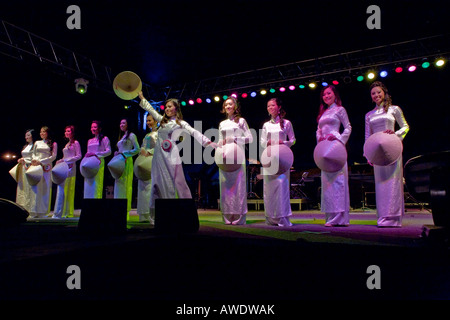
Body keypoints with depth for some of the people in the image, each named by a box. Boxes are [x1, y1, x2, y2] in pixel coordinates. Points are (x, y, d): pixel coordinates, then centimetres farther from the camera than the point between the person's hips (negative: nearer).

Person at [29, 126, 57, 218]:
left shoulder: (53, 144, 8)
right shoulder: (37, 143, 19)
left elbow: (53, 156, -1)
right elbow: (33, 154, 18)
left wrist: (41, 161, -10)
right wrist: (34, 159, -5)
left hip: (46, 167, -2)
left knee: (45, 188, -5)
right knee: (36, 187, -5)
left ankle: (42, 211, -2)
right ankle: (34, 211, -5)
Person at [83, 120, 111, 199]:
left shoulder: (104, 139, 4)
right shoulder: (90, 141, 23)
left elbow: (109, 151, -6)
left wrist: (95, 154, -14)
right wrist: (87, 155, 3)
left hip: (98, 163, -6)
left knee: (96, 185, -11)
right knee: (88, 185, 1)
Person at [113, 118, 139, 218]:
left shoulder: (131, 135, -1)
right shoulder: (122, 136, 23)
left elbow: (137, 149, -8)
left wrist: (124, 153, -12)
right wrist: (117, 153, 7)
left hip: (127, 161, -8)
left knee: (125, 184, -9)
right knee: (118, 184, 4)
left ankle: (125, 210, -6)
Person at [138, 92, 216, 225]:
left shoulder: (180, 123, 6)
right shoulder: (162, 120, 20)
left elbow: (194, 132, -5)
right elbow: (150, 109, 30)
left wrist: (208, 142, -16)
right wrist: (142, 97, 35)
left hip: (171, 155, -5)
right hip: (159, 154, 5)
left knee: (179, 182, -6)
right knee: (158, 182, 3)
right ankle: (155, 214, 6)